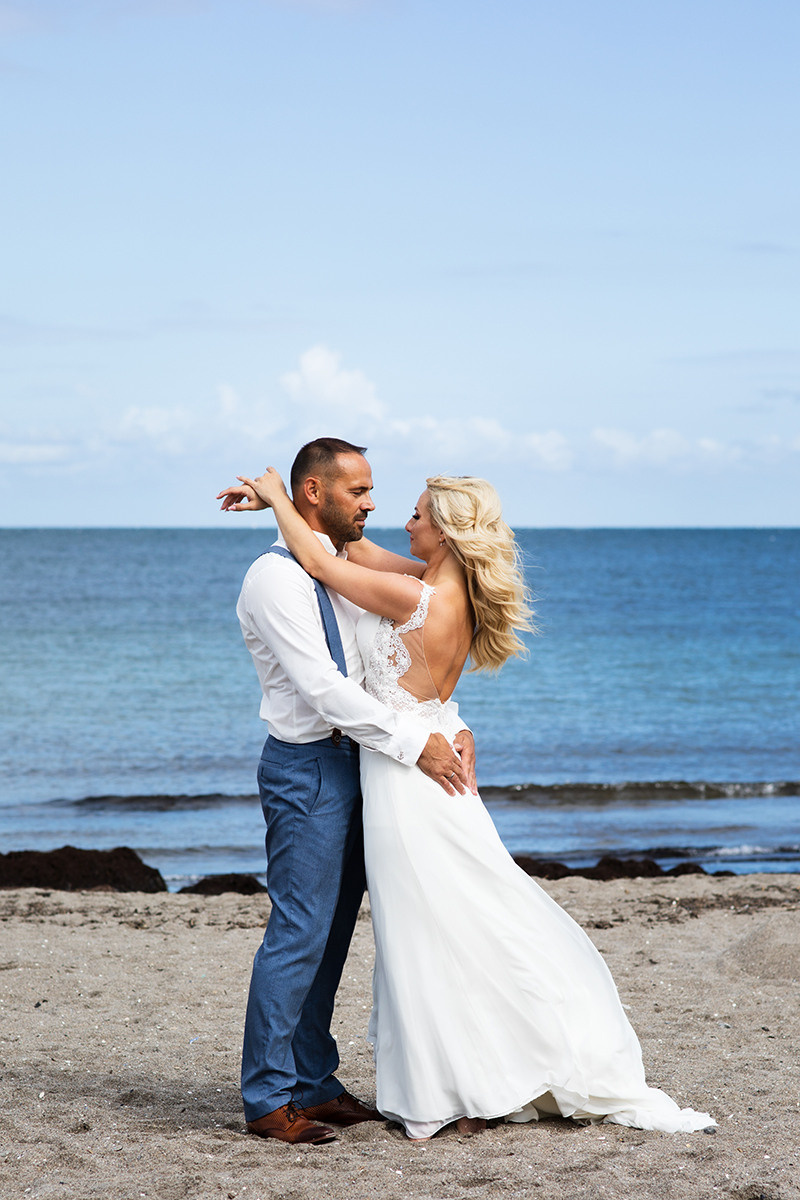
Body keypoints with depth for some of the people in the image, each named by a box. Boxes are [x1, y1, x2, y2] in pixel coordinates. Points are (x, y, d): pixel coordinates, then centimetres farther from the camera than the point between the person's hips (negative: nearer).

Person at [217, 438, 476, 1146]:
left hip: (353, 764, 9)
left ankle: (312, 1084, 18)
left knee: (332, 931, 11)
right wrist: (416, 742, -21)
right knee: (300, 930, -7)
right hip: (307, 768, -9)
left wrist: (452, 726, 0)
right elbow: (321, 687, -21)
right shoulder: (277, 577, -13)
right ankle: (268, 1097, 0)